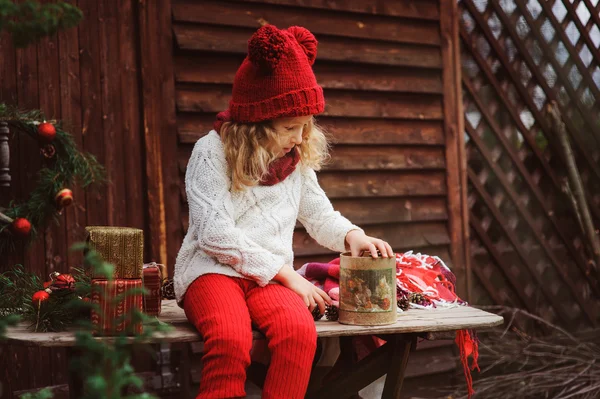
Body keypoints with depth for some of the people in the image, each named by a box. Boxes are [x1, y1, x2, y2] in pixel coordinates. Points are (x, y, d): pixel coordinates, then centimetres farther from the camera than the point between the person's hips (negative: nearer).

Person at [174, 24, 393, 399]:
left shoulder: (298, 158, 12)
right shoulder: (212, 151, -5)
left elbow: (319, 214, 24)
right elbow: (216, 235, -13)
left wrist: (351, 235, 0)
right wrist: (286, 273, -14)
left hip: (272, 277, 4)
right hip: (213, 270, -4)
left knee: (301, 331, -32)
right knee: (232, 338, -38)